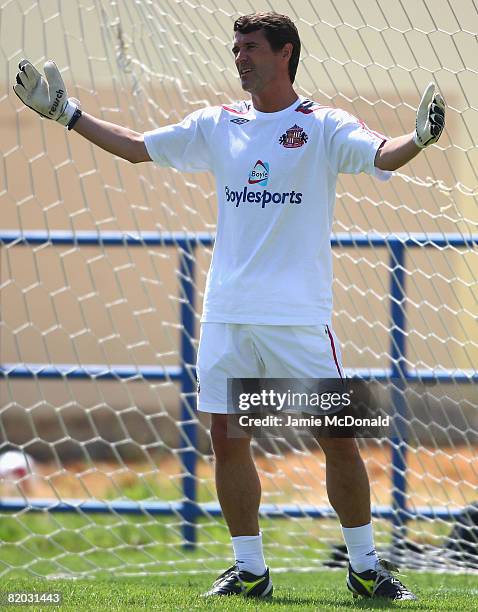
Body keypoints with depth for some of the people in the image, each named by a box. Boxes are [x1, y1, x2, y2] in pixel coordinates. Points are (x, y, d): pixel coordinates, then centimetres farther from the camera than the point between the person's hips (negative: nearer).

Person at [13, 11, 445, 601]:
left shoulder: (324, 127, -2)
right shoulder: (217, 125, 11)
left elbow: (383, 155, -17)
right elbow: (137, 146, 19)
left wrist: (418, 139, -38)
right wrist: (66, 113, 17)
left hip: (299, 316, -4)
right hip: (227, 311, 4)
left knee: (338, 438, -5)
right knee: (227, 437, 2)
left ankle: (366, 568, 7)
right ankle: (249, 570, 13)